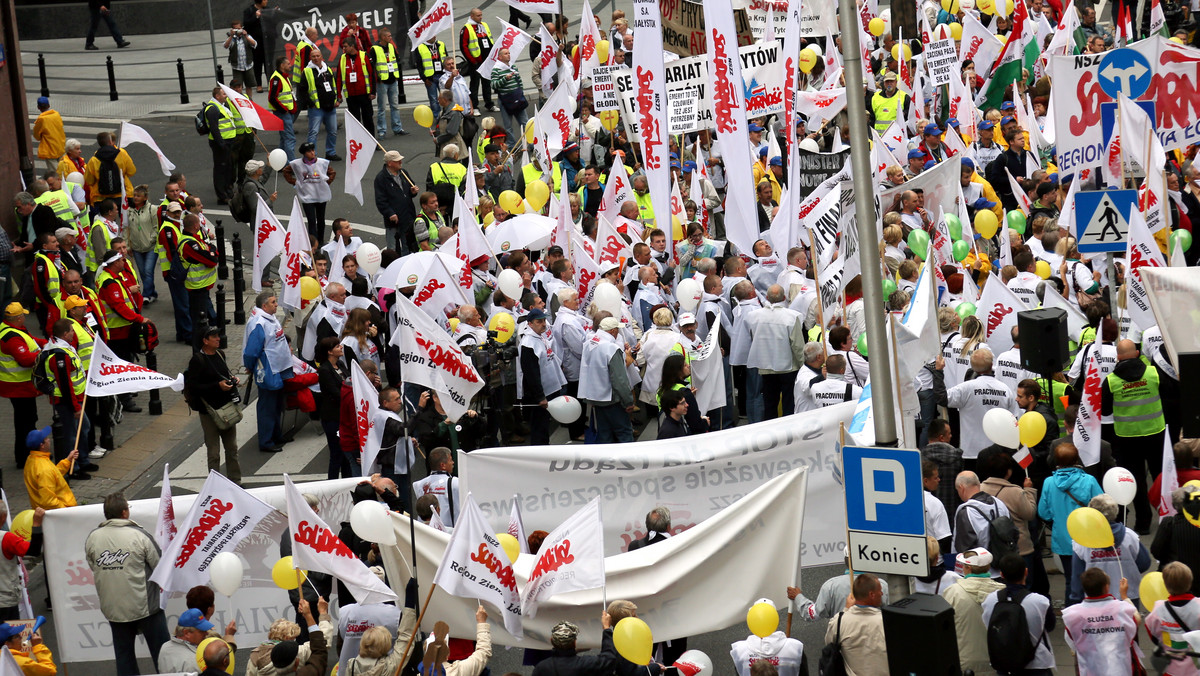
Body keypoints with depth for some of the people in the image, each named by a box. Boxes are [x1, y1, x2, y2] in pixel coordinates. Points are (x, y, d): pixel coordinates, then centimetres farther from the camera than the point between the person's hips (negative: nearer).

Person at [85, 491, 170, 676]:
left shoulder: (92, 538, -4)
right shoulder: (139, 535, -15)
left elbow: (93, 569, 7)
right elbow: (160, 566, -9)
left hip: (112, 608, 4)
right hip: (145, 605, -4)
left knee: (124, 655, 15)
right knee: (161, 653, 8)